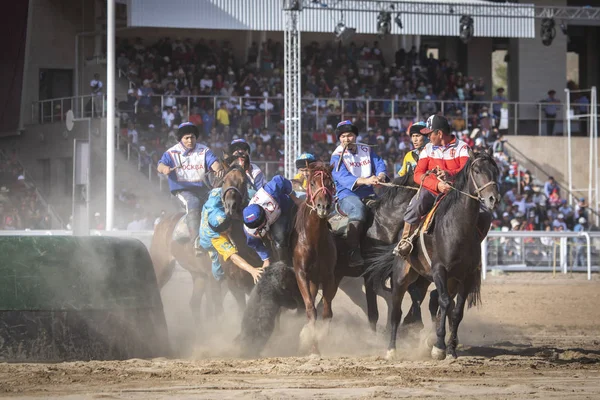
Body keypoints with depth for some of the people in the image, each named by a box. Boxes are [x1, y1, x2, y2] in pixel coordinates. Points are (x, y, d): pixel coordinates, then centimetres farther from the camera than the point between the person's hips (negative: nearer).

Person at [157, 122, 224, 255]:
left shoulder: (203, 151, 11)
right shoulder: (172, 153, 5)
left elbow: (213, 162, -5)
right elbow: (160, 165, -9)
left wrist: (218, 169, -30)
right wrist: (164, 168, -35)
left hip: (202, 188, 4)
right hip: (182, 189, -4)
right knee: (193, 204, -31)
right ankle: (197, 244, -40)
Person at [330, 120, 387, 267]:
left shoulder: (366, 150, 16)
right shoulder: (337, 156, -1)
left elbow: (379, 164, 4)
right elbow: (343, 177, -18)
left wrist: (381, 176, -22)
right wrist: (365, 180, -34)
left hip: (368, 194, 5)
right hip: (347, 195, -5)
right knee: (358, 208, -37)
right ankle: (354, 252, -44)